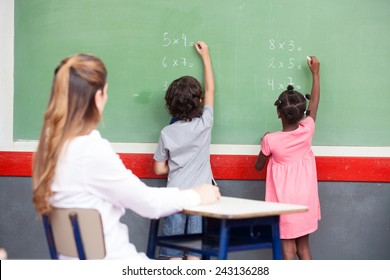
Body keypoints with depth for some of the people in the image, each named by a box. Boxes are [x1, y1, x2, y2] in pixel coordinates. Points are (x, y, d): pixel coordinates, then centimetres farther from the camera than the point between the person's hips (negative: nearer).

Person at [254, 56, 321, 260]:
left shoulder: (271, 140, -15)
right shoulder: (307, 131, -8)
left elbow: (258, 166, 2)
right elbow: (315, 102, 10)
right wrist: (315, 72, 19)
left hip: (285, 203, -4)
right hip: (306, 201, 4)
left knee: (288, 248, 1)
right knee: (304, 246, 15)